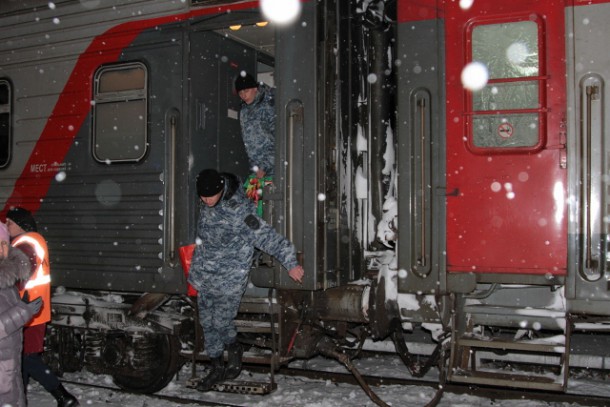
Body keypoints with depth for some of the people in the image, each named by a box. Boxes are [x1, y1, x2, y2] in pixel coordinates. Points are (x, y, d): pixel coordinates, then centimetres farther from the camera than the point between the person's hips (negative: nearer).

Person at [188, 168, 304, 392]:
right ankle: (217, 367, 26)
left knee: (221, 323, -3)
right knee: (207, 323, 11)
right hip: (205, 277, 7)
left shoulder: (239, 210, -22)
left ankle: (235, 351, 27)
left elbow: (268, 236, -22)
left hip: (230, 279, -6)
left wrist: (290, 263, -24)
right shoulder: (205, 205, 0)